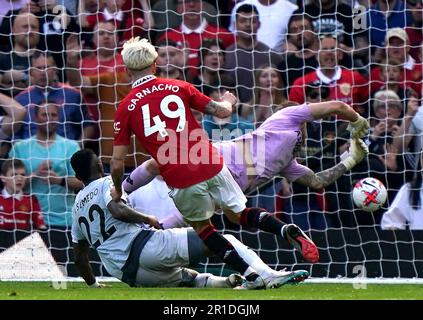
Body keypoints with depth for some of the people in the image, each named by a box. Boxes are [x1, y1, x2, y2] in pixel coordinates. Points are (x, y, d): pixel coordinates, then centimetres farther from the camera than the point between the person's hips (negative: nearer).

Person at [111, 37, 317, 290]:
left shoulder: (125, 109, 3)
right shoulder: (179, 87, 7)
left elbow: (117, 162, 2)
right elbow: (223, 111, 7)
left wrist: (118, 191, 20)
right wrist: (228, 101, 31)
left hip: (182, 182, -2)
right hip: (212, 166, 2)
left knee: (202, 227, 23)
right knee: (240, 214, 23)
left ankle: (251, 276, 12)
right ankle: (288, 230, -4)